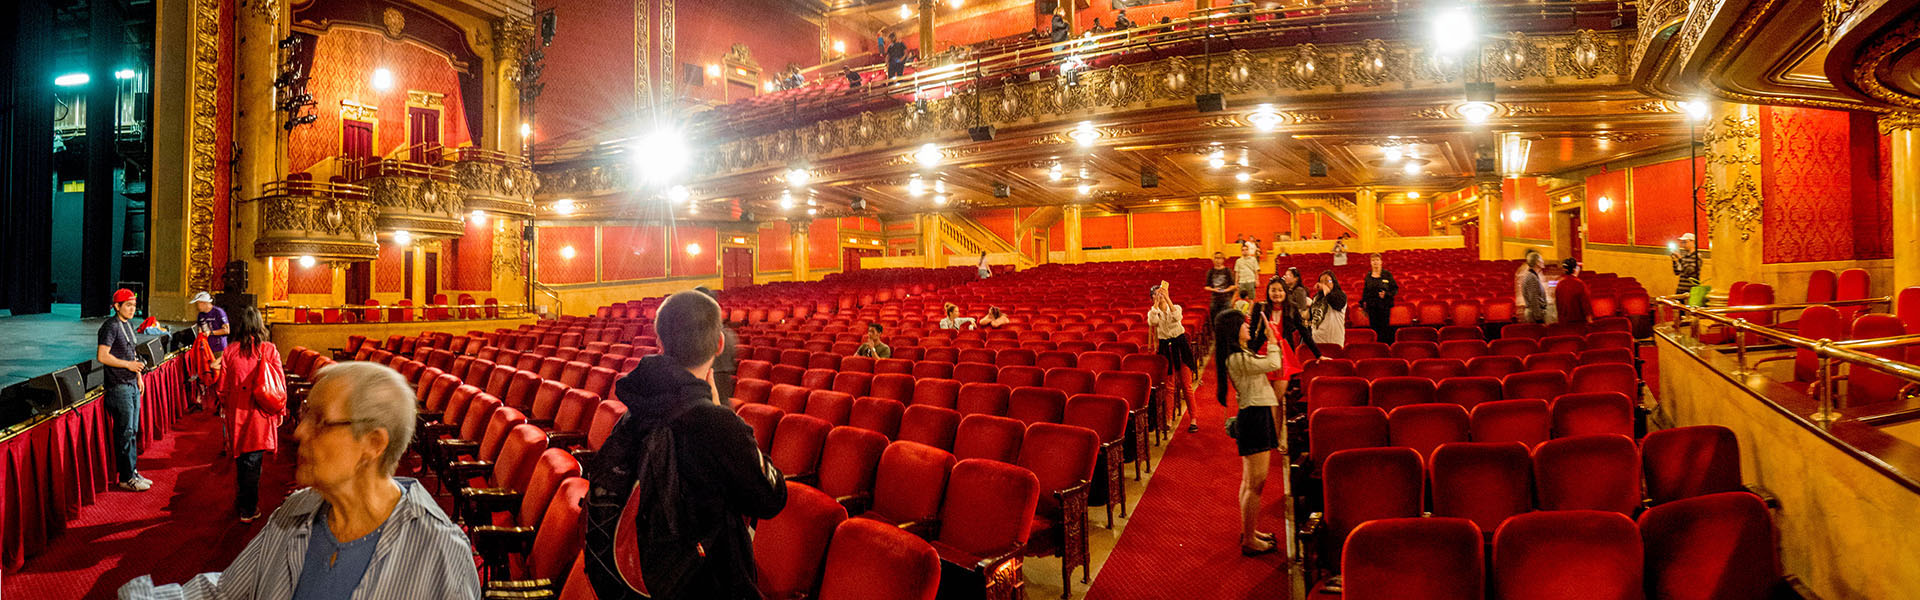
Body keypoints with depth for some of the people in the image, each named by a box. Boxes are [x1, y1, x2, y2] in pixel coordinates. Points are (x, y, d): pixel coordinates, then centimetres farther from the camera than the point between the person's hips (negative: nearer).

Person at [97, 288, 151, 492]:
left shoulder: (129, 324, 14)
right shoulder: (111, 326, -13)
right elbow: (102, 356, -20)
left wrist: (138, 375, 19)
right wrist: (128, 364, -18)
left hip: (132, 385, 9)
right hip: (119, 387, -9)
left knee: (133, 431, 13)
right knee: (125, 432, -5)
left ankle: (133, 472, 20)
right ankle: (126, 478, 1)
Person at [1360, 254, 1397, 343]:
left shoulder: (1387, 274, -2)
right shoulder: (1368, 275, 8)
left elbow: (1395, 289, 0)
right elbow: (1365, 291, 15)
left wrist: (1386, 294, -17)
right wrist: (1362, 304, 11)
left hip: (1384, 305, -3)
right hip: (1371, 306, 3)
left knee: (1385, 327, -5)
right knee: (1374, 328, 2)